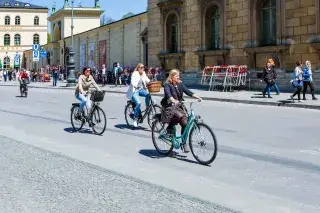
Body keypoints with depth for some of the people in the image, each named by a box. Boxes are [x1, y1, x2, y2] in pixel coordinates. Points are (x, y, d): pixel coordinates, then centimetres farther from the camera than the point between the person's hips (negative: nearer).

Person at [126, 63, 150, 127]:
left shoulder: (143, 74, 10)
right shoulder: (134, 74, -8)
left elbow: (147, 81, 2)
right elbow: (133, 82, -22)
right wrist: (135, 85, -43)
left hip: (141, 89, 6)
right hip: (134, 91, -6)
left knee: (148, 95, -26)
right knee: (138, 103, -25)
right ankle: (135, 118, -10)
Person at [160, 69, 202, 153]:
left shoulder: (180, 84, 6)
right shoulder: (167, 85, -9)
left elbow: (187, 91, -4)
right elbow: (168, 94, -27)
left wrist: (197, 97, -19)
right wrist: (173, 101, -47)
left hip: (179, 106, 5)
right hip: (170, 107, -5)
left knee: (185, 123, -8)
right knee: (180, 116, -31)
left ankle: (184, 143, 4)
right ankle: (169, 128, -6)